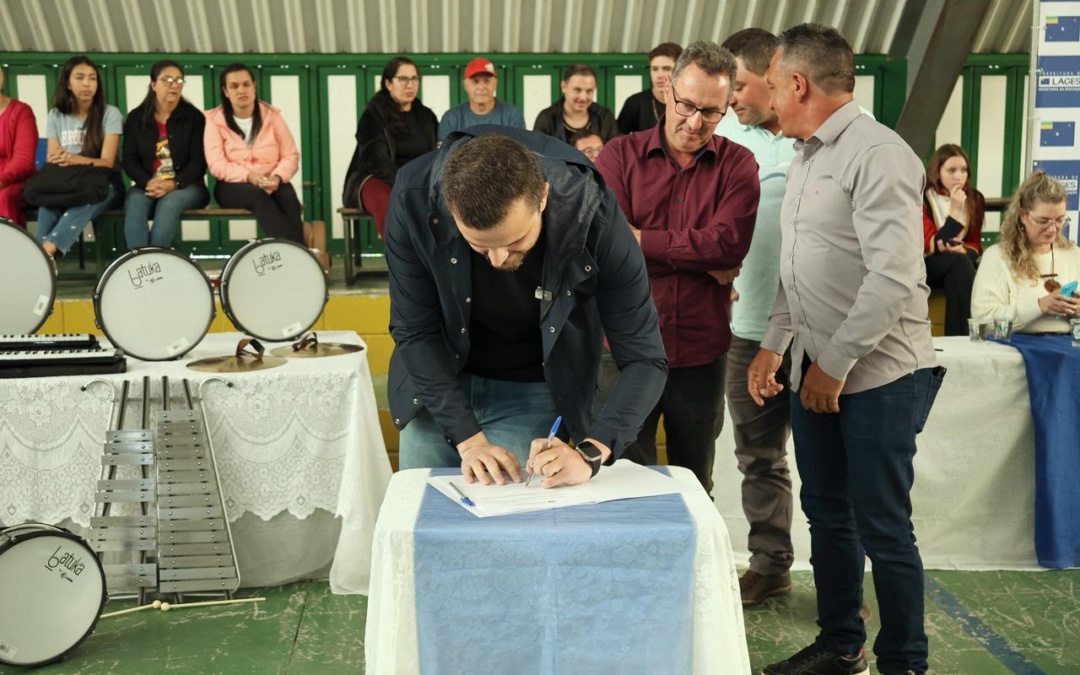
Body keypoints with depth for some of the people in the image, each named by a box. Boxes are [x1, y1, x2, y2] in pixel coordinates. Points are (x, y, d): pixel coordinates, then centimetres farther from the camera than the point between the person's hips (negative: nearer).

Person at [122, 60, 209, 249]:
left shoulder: (194, 117, 3)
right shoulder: (136, 117, 10)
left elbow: (199, 161, -5)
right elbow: (129, 159, 4)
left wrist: (174, 183, -23)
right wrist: (147, 182, -18)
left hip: (186, 186, -2)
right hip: (147, 185, 2)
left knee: (169, 204, -36)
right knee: (134, 206, -32)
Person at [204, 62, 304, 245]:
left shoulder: (272, 115, 6)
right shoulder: (215, 120, 0)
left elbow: (291, 156, 1)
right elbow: (216, 165, -9)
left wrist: (277, 177, -20)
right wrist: (248, 175, -25)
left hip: (271, 184, 2)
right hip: (232, 186, -2)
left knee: (288, 195, -32)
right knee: (258, 194, -35)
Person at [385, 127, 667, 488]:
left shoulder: (594, 218, -29)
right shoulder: (414, 199, -27)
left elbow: (645, 359, -23)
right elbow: (415, 332, -16)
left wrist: (590, 454, -36)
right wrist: (467, 438, -22)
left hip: (536, 393, -1)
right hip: (436, 389, 2)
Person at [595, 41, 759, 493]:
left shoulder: (737, 165, 2)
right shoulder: (620, 155, 1)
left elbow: (730, 242, -14)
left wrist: (640, 240, -14)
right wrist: (704, 260, -11)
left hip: (701, 353, 1)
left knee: (695, 486, 17)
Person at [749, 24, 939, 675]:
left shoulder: (877, 154, -16)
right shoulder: (806, 157, 13)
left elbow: (894, 278, -22)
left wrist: (837, 363, -17)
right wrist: (774, 344, 14)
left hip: (878, 375, -8)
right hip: (817, 372, 8)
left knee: (883, 528, 2)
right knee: (828, 515, 16)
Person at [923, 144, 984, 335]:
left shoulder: (975, 199, 4)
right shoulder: (922, 199, -10)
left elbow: (976, 243, 5)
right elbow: (929, 246, -18)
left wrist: (962, 249, -20)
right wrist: (955, 211, -23)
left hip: (959, 267, 3)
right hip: (926, 266, -3)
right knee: (959, 261, -32)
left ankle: (957, 337, -29)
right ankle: (962, 335, -31)